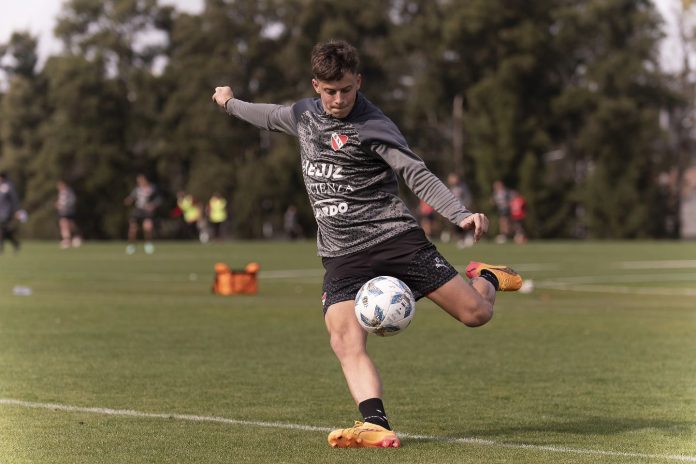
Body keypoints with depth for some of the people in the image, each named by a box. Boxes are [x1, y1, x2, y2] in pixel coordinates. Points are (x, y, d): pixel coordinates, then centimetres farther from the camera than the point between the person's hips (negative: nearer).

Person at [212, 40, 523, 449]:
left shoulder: (372, 126, -9)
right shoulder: (304, 115, 11)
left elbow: (417, 174, -17)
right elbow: (269, 116, 34)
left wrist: (461, 214, -32)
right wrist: (231, 103, 52)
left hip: (396, 239, -4)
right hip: (342, 257, 4)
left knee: (476, 313, -7)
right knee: (346, 342, -21)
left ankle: (486, 279, 28)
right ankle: (376, 426, -32)